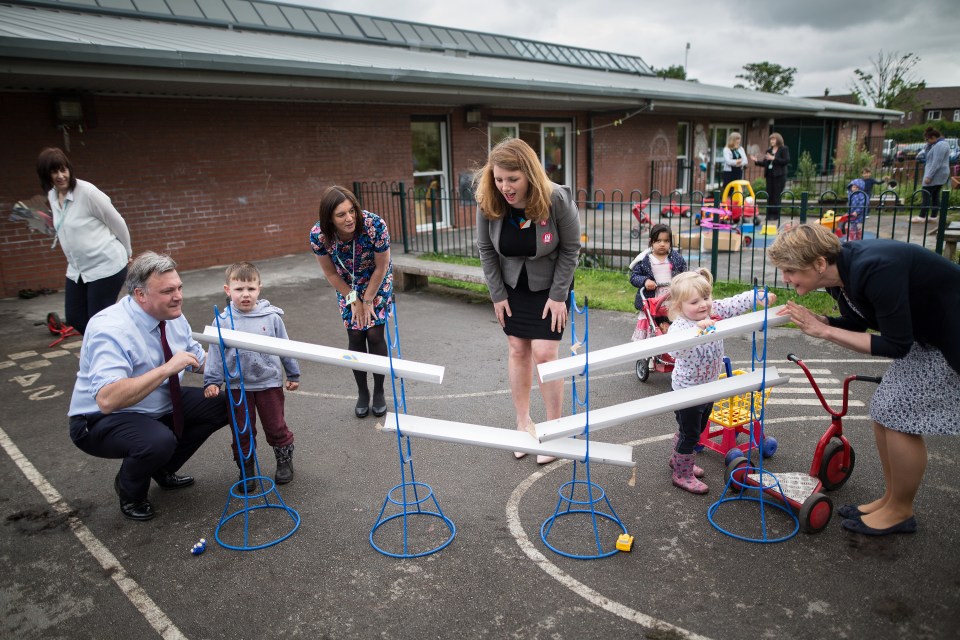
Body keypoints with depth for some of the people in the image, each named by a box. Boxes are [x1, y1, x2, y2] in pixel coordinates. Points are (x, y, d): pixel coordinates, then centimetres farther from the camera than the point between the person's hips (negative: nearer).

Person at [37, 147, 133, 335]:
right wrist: (57, 235, 6)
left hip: (106, 265, -8)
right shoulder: (52, 195, 6)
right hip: (77, 268, 8)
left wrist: (127, 253, 0)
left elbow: (117, 222, -9)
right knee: (74, 317, 11)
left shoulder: (87, 191, -17)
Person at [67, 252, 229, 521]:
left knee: (219, 405, -5)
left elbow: (200, 361, 7)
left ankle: (163, 470, 15)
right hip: (102, 420, -8)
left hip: (159, 406, 8)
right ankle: (129, 490, 1)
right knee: (159, 440, -36)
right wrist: (166, 369, -41)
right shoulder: (111, 329, -30)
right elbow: (107, 400, -40)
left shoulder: (173, 316, -6)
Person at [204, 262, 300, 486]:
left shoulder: (272, 317, -6)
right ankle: (246, 468, 28)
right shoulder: (224, 321, -6)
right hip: (238, 386, 1)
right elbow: (215, 353, -1)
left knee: (276, 426, 10)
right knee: (242, 430, 12)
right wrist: (211, 381, -6)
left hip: (269, 382, 0)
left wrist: (293, 375, 10)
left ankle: (285, 460, 31)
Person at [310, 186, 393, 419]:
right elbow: (331, 273, -11)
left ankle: (379, 392, 10)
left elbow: (381, 267, -19)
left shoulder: (375, 225, -34)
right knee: (355, 336, -2)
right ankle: (362, 393, 15)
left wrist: (368, 300, -12)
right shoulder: (318, 235, -28)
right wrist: (354, 300, -9)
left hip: (377, 282, -1)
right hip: (347, 285, 2)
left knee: (374, 333, -7)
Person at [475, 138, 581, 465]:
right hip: (512, 287, 3)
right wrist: (497, 294, -5)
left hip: (550, 286, -3)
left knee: (544, 353, -6)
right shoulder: (488, 202, -19)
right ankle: (523, 421, 22)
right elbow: (486, 249, -6)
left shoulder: (557, 199, -27)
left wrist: (558, 295, -16)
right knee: (517, 350, 7)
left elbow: (570, 248, -16)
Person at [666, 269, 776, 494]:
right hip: (687, 390, -8)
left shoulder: (714, 311, -7)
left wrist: (759, 297, -19)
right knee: (689, 435, 5)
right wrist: (696, 329, -59)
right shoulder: (679, 326, -30)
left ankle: (678, 459, 45)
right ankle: (682, 475, 23)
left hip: (709, 386, 8)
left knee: (698, 428, 24)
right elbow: (674, 350, -48)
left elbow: (736, 303, -2)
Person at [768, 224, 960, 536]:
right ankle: (890, 498, 21)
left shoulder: (875, 270, -35)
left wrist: (823, 331, -26)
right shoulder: (841, 269, -8)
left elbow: (895, 346, -28)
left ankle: (900, 512, 10)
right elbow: (855, 323, 5)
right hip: (925, 331, 9)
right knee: (883, 408, 7)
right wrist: (814, 319, -14)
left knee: (899, 415, -8)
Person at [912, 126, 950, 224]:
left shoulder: (939, 145, -18)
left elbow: (936, 163, -23)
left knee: (926, 195, -8)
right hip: (940, 176, 11)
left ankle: (922, 217, -8)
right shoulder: (942, 143, 16)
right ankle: (933, 216, 14)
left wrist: (929, 176, -24)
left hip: (935, 175, -11)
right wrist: (929, 145, 8)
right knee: (935, 195, 11)